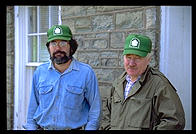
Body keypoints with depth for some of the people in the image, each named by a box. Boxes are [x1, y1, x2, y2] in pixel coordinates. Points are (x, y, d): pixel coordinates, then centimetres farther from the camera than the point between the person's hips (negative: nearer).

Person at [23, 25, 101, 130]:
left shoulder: (86, 72, -8)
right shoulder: (40, 72, 1)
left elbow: (95, 108, -5)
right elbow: (33, 106, 8)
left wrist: (90, 128, -12)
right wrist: (31, 126, 3)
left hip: (74, 127, -2)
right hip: (43, 127, 3)